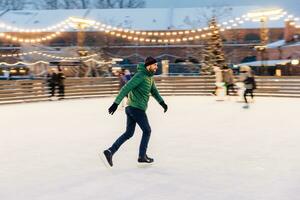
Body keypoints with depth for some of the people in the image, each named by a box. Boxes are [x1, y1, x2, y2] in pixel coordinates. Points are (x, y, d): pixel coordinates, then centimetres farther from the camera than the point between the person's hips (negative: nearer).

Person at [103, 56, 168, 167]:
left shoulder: (150, 77, 14)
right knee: (147, 131, 5)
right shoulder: (140, 76, -16)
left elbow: (154, 91, 23)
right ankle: (142, 156, 13)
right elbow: (126, 89, -21)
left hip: (130, 108, 9)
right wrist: (116, 103, -25)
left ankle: (110, 151, 5)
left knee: (128, 133, 11)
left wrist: (162, 102, 11)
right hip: (137, 108, -9)